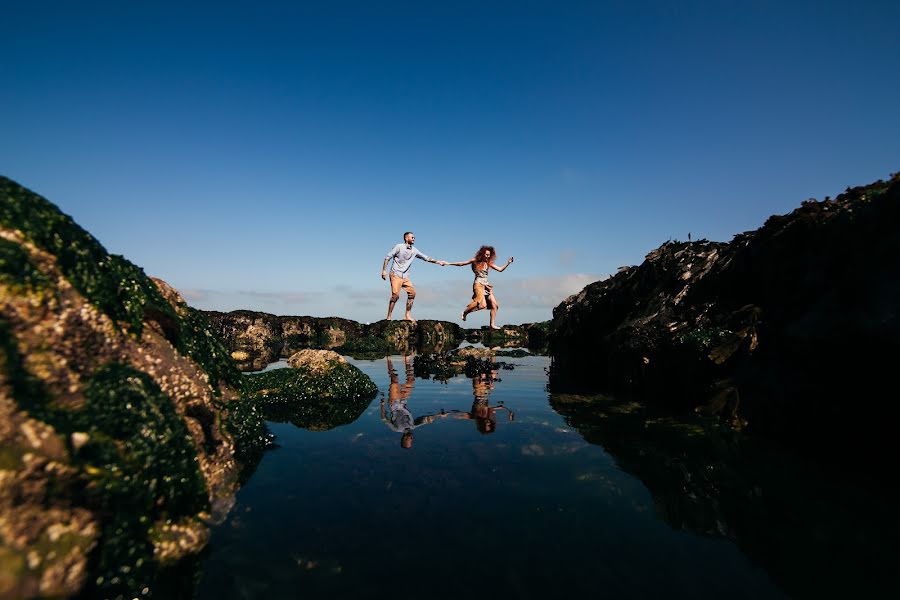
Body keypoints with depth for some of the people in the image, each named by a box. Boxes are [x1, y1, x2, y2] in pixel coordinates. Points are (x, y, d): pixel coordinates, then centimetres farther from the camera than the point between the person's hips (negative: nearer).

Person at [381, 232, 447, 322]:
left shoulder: (414, 250, 10)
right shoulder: (399, 247, -6)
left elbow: (426, 258, 15)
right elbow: (387, 257, -4)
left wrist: (438, 262, 8)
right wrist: (384, 270, -11)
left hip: (405, 277, 6)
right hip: (396, 275, -6)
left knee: (412, 292, -3)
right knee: (395, 295, -16)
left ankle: (407, 316, 6)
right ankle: (388, 317, -9)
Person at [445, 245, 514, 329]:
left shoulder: (488, 263, 12)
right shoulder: (475, 261, 1)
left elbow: (500, 269, 14)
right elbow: (462, 264, 5)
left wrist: (508, 263, 2)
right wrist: (449, 263, 5)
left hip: (487, 285, 6)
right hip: (478, 284, -6)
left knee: (495, 305, -1)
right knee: (482, 304, -25)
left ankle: (492, 324, 8)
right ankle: (465, 312, -4)